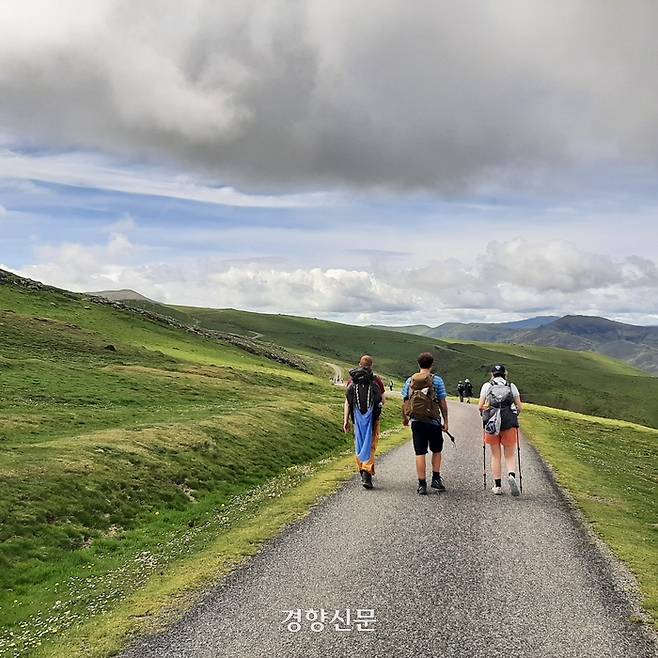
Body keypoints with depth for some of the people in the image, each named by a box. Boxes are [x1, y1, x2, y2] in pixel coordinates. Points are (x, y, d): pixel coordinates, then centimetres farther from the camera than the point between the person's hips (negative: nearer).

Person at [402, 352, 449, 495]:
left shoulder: (410, 380, 4)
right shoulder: (437, 380, -4)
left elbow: (405, 402, 5)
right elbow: (442, 403, -4)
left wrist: (405, 417, 20)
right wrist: (445, 421, 3)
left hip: (416, 422, 2)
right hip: (433, 421, -2)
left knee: (420, 453, 5)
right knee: (436, 450, 18)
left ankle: (422, 484, 5)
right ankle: (436, 478, 13)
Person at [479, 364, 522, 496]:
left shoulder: (487, 386, 5)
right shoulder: (511, 386, 8)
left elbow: (480, 407, 2)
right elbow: (520, 407, 6)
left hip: (491, 423, 0)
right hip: (509, 424, 0)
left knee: (495, 456, 10)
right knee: (510, 456, 9)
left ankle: (497, 486, 10)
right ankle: (511, 475, -18)